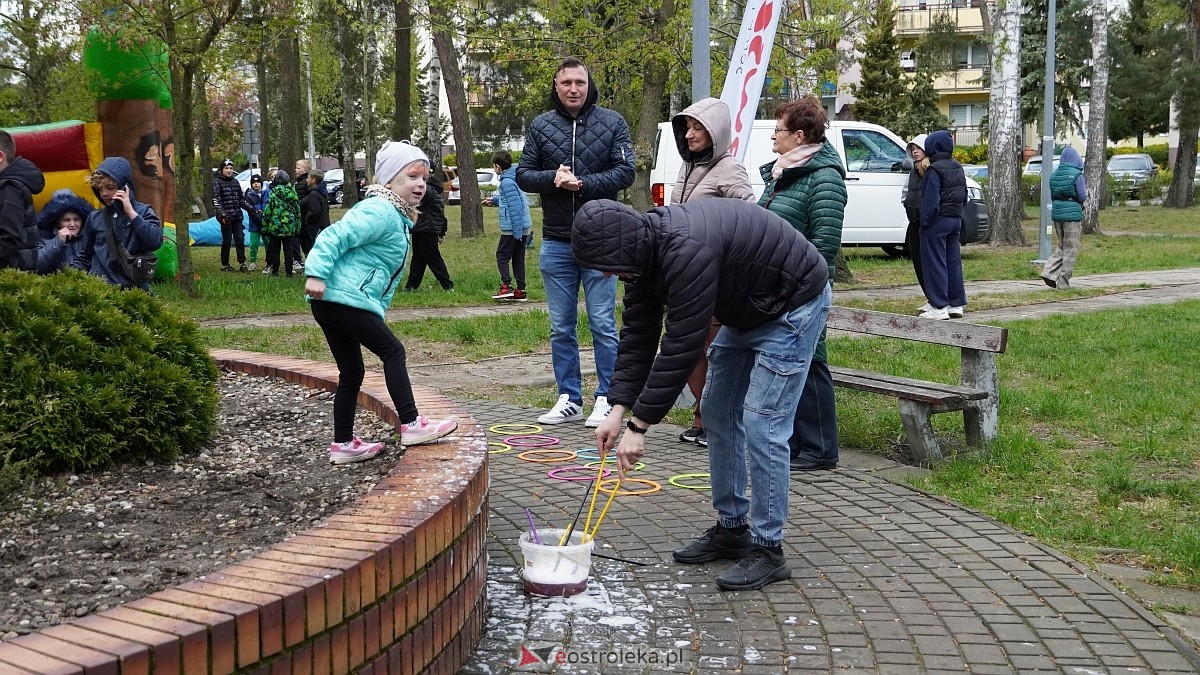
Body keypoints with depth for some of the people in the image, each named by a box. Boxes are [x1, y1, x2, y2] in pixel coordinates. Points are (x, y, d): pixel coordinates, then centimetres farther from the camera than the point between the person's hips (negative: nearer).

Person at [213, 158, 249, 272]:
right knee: (227, 240, 0)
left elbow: (241, 199, 21)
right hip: (226, 217, -5)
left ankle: (242, 263, 5)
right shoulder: (217, 182, -3)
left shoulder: (235, 182, 15)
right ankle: (224, 265, 11)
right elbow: (215, 200, -11)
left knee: (240, 239, 1)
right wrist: (222, 214, -22)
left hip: (237, 216, 5)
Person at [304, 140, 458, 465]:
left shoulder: (398, 218, 21)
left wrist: (378, 310, 24)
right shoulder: (380, 211, -12)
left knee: (351, 373, 13)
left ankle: (343, 444, 19)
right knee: (392, 351, -5)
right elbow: (333, 237, -20)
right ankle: (411, 424, -2)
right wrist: (316, 274, -26)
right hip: (345, 300, -10)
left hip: (330, 304, 10)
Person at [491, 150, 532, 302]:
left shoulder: (507, 182, -16)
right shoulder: (515, 178, 13)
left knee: (502, 255, 1)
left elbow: (514, 207, -20)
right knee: (518, 259, 11)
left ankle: (506, 286, -8)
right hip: (524, 226, 9)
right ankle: (520, 290, 11)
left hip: (513, 227, -9)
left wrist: (517, 231, -20)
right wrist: (494, 199, 42)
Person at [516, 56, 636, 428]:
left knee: (603, 323, 0)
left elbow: (625, 172, -6)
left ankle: (607, 399, 9)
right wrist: (552, 178, -13)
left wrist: (583, 183, -18)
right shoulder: (540, 126, 8)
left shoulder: (612, 123, 1)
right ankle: (569, 399, 18)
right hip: (556, 242, 3)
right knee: (561, 326, 8)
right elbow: (523, 175, 6)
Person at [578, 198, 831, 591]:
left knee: (762, 425, -13)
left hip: (793, 306, -10)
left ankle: (768, 551, -3)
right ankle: (732, 529, 21)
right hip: (746, 311, 10)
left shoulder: (687, 251, -36)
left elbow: (680, 346, -34)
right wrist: (618, 409, -10)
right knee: (717, 413, 11)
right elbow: (638, 335, -2)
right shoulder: (645, 251, -6)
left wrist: (639, 425, -29)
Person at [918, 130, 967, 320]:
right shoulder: (958, 168, 13)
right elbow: (964, 196, 17)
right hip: (955, 219, 9)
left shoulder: (935, 170, -15)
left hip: (938, 221, -9)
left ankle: (939, 307, -6)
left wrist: (925, 221, -15)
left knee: (935, 263, -4)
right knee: (953, 262, 13)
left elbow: (931, 199, -19)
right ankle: (957, 304, 16)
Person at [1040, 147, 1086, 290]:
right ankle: (1063, 282, 3)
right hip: (1072, 214, -6)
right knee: (1070, 248, 3)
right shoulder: (1076, 175, -11)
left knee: (1062, 246, 18)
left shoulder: (1054, 174, 7)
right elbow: (1082, 197, -10)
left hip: (1056, 213, 6)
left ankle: (1049, 272, 2)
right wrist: (1085, 190, 9)